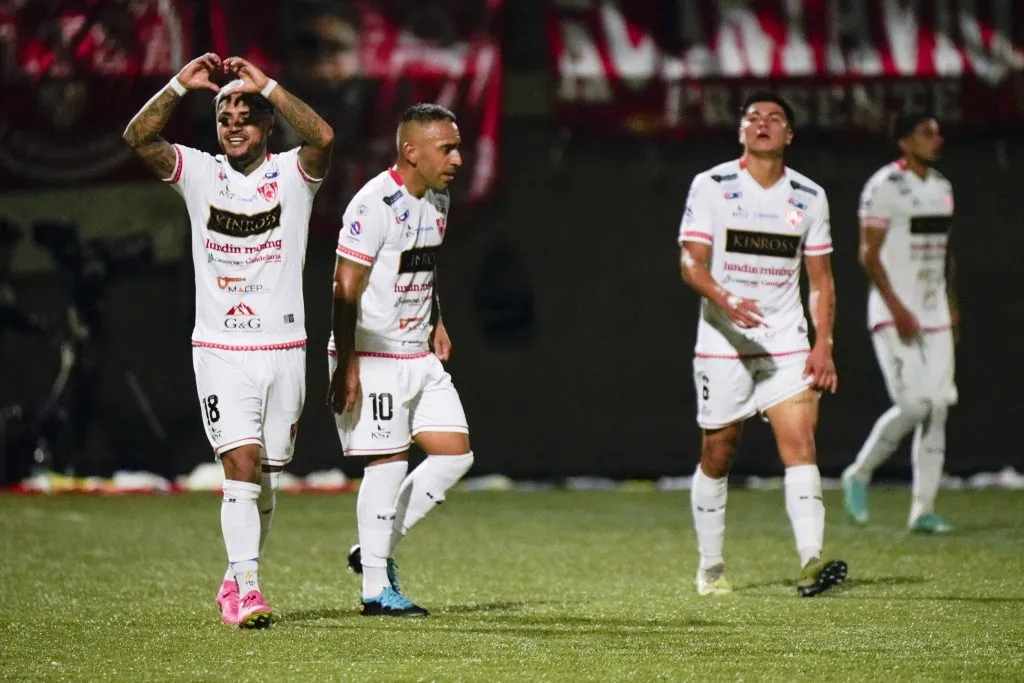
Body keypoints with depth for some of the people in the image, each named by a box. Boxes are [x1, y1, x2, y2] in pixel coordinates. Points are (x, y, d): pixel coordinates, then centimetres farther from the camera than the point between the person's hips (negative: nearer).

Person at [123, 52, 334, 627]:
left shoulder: (292, 173, 0)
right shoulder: (199, 173, 3)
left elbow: (323, 138, -21)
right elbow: (139, 138, -10)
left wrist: (267, 86, -24)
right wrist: (181, 85, -20)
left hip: (284, 350, 1)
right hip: (220, 352, -1)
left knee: (267, 480, 8)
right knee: (242, 467, -14)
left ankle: (236, 581, 25)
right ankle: (247, 588, -16)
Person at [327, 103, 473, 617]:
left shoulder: (437, 202, 10)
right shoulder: (374, 204, -17)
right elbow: (345, 288, -18)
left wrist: (436, 323, 13)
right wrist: (346, 366, -21)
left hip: (419, 357, 9)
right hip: (373, 357, -9)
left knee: (455, 454, 4)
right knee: (389, 462, -7)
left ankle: (376, 550, 14)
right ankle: (376, 589, 2)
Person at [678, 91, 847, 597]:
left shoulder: (809, 196, 8)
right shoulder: (711, 186, -2)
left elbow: (820, 278, 12)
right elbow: (691, 261, -9)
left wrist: (823, 345, 1)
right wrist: (725, 301, -28)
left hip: (787, 345, 2)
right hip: (722, 345, -2)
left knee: (800, 443, -15)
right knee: (717, 456, 6)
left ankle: (811, 560, -25)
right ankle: (710, 567, 21)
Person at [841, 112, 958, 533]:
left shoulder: (941, 187, 14)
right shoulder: (885, 187, -11)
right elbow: (869, 254, -14)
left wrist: (951, 305, 15)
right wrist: (897, 308, -19)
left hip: (935, 316, 8)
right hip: (895, 316, -8)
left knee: (937, 407, 2)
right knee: (913, 405, -15)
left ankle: (923, 509, 5)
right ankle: (859, 474, 6)